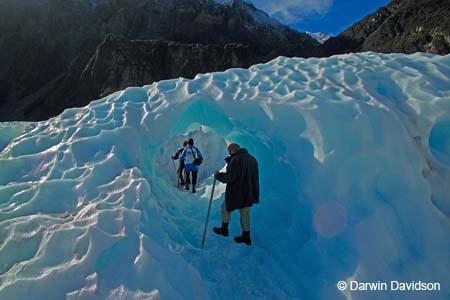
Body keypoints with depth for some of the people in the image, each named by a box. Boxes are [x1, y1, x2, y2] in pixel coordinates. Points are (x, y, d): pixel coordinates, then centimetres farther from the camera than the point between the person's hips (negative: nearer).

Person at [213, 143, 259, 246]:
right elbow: (255, 177, 15)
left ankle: (224, 229, 31)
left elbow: (230, 178, -23)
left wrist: (218, 175, -7)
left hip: (236, 193, -7)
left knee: (226, 208, 16)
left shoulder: (235, 160, -18)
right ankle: (246, 236, 23)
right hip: (249, 193, 8)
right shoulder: (252, 159, 9)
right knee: (245, 214, 16)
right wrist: (255, 193, 21)